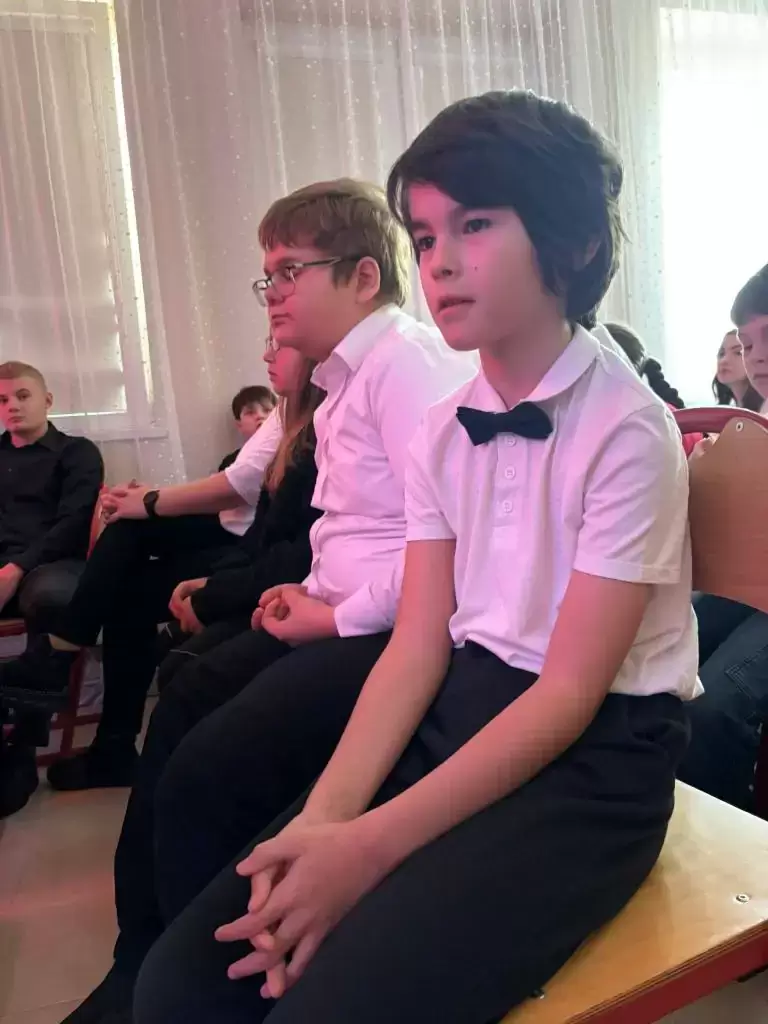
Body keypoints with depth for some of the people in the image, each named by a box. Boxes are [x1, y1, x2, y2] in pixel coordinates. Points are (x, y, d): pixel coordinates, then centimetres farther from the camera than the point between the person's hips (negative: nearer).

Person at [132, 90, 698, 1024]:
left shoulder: (628, 430, -14)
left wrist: (372, 845, -21)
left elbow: (569, 694, -16)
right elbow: (416, 648, 0)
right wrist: (321, 820, -14)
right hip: (457, 716, 5)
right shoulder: (441, 432, 4)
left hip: (591, 759, -4)